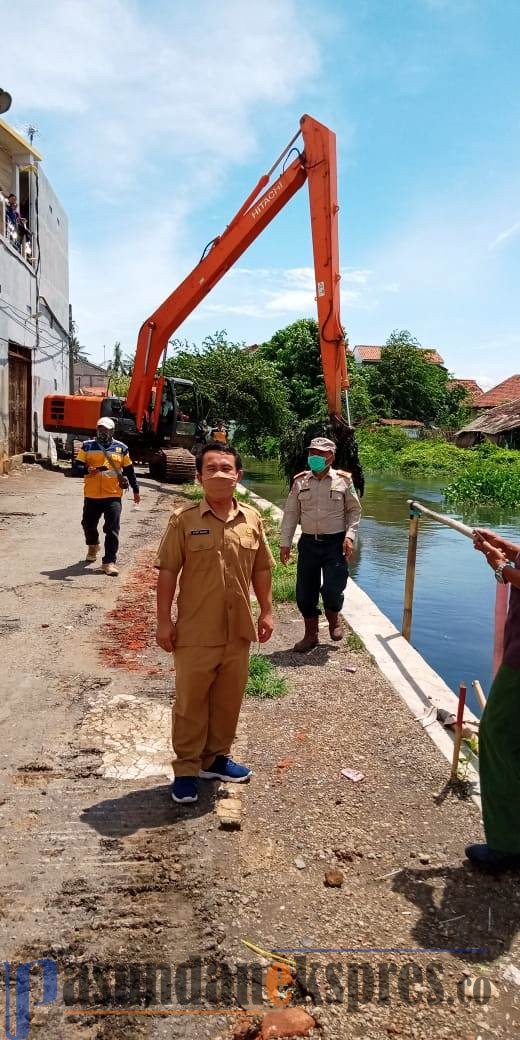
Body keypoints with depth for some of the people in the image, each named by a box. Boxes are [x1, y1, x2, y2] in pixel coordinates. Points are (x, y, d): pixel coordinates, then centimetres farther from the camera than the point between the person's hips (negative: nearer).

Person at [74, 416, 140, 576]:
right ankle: (93, 546, 48)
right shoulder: (87, 446, 3)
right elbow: (77, 466, -1)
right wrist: (87, 470, -23)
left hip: (113, 496, -1)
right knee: (88, 524, 17)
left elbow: (129, 470, 13)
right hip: (91, 496, 2)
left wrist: (135, 490, 16)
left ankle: (109, 562, -3)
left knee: (112, 529, -7)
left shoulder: (121, 448, 5)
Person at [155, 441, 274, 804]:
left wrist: (267, 612, 10)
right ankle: (186, 768, 25)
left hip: (238, 630, 4)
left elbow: (261, 570, 11)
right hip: (195, 632, -3)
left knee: (229, 699, 17)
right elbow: (168, 572, -7)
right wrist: (164, 620, -8)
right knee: (190, 701, 9)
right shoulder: (184, 519, -9)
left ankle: (216, 757, 36)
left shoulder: (252, 519, 1)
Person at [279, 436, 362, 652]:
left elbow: (354, 511, 5)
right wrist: (285, 543, 2)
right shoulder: (300, 481, 4)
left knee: (332, 589, -10)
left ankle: (333, 618, 25)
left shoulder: (343, 480, -1)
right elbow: (291, 513, 6)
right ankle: (310, 635, 26)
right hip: (308, 543, 3)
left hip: (335, 543, -2)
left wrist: (350, 536, -7)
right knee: (305, 592, 6)